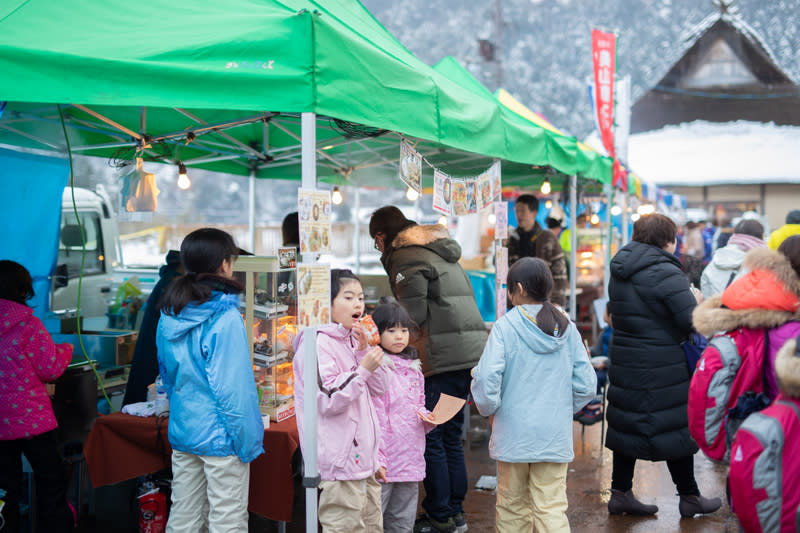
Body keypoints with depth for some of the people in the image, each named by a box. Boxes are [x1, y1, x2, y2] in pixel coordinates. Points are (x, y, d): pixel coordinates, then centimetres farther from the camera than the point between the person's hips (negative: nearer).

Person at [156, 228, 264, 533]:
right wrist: (248, 441, -11)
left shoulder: (169, 315, 6)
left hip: (182, 431, 7)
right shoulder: (225, 317, -17)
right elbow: (234, 387, -18)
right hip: (219, 437, -7)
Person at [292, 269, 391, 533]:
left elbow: (379, 389, 13)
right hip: (340, 463, -9)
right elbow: (328, 401, -19)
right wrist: (363, 369, -20)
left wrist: (364, 349, 1)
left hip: (363, 460, 9)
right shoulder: (317, 343, -12)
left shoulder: (351, 340, 15)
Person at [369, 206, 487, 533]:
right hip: (471, 352, 9)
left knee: (430, 437, -1)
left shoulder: (406, 260, -7)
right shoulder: (441, 252, 22)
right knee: (451, 435, 16)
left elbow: (414, 317, -12)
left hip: (442, 358, -9)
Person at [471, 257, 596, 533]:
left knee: (511, 505, 13)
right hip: (556, 436, 2)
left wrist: (489, 409, 0)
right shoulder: (566, 327, 3)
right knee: (552, 509, 4)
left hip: (513, 435, -2)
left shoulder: (505, 326, -9)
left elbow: (487, 377, -18)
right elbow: (586, 384, 4)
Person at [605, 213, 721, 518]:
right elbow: (693, 321, -20)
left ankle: (620, 494, 20)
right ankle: (690, 498, 18)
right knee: (675, 427, 5)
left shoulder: (620, 272, 8)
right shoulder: (666, 274, -18)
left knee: (628, 424, 14)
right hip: (661, 368, -7)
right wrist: (696, 299, 2)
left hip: (624, 361, 8)